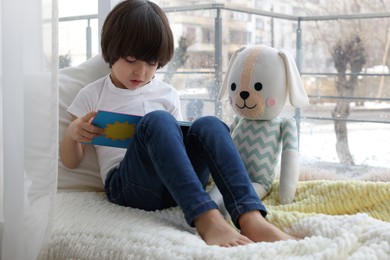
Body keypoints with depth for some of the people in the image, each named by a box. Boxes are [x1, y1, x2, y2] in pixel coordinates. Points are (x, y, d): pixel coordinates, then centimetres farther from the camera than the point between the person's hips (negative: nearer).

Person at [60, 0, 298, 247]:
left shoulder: (167, 94, 18)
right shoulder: (92, 95, 13)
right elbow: (71, 162, 14)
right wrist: (72, 134, -9)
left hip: (178, 183, 3)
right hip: (128, 184, -3)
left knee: (209, 124, -25)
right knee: (158, 120, -31)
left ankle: (251, 218, -44)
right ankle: (207, 218, -49)